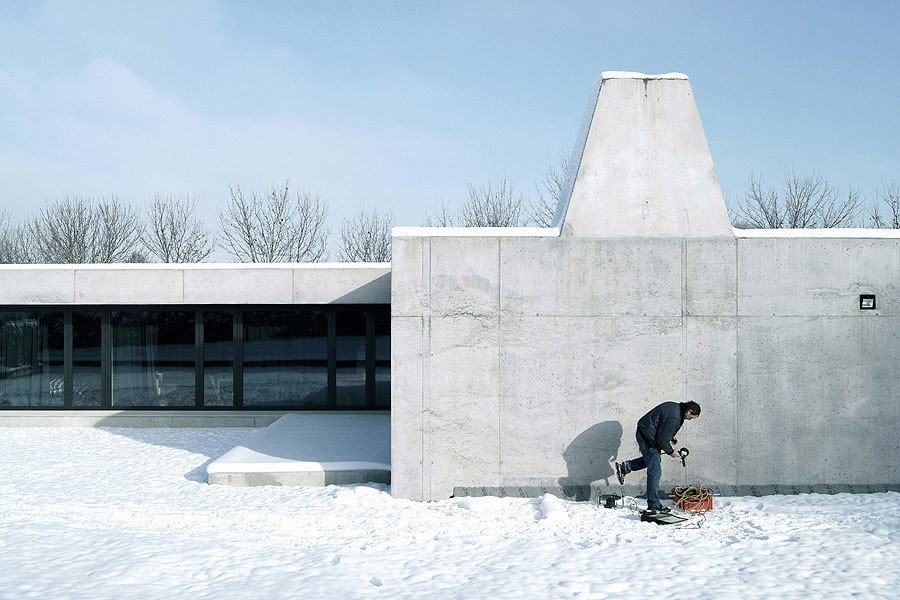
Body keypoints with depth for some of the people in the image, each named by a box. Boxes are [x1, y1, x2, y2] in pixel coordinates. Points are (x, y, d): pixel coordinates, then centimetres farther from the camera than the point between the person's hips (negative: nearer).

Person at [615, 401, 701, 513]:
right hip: (648, 438, -10)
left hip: (643, 433, 10)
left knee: (652, 459, 28)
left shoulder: (675, 407, 6)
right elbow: (662, 440, -22)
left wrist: (670, 437, 14)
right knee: (655, 471, -5)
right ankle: (654, 504, 0)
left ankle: (624, 467, 24)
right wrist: (671, 451, -7)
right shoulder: (674, 418, -26)